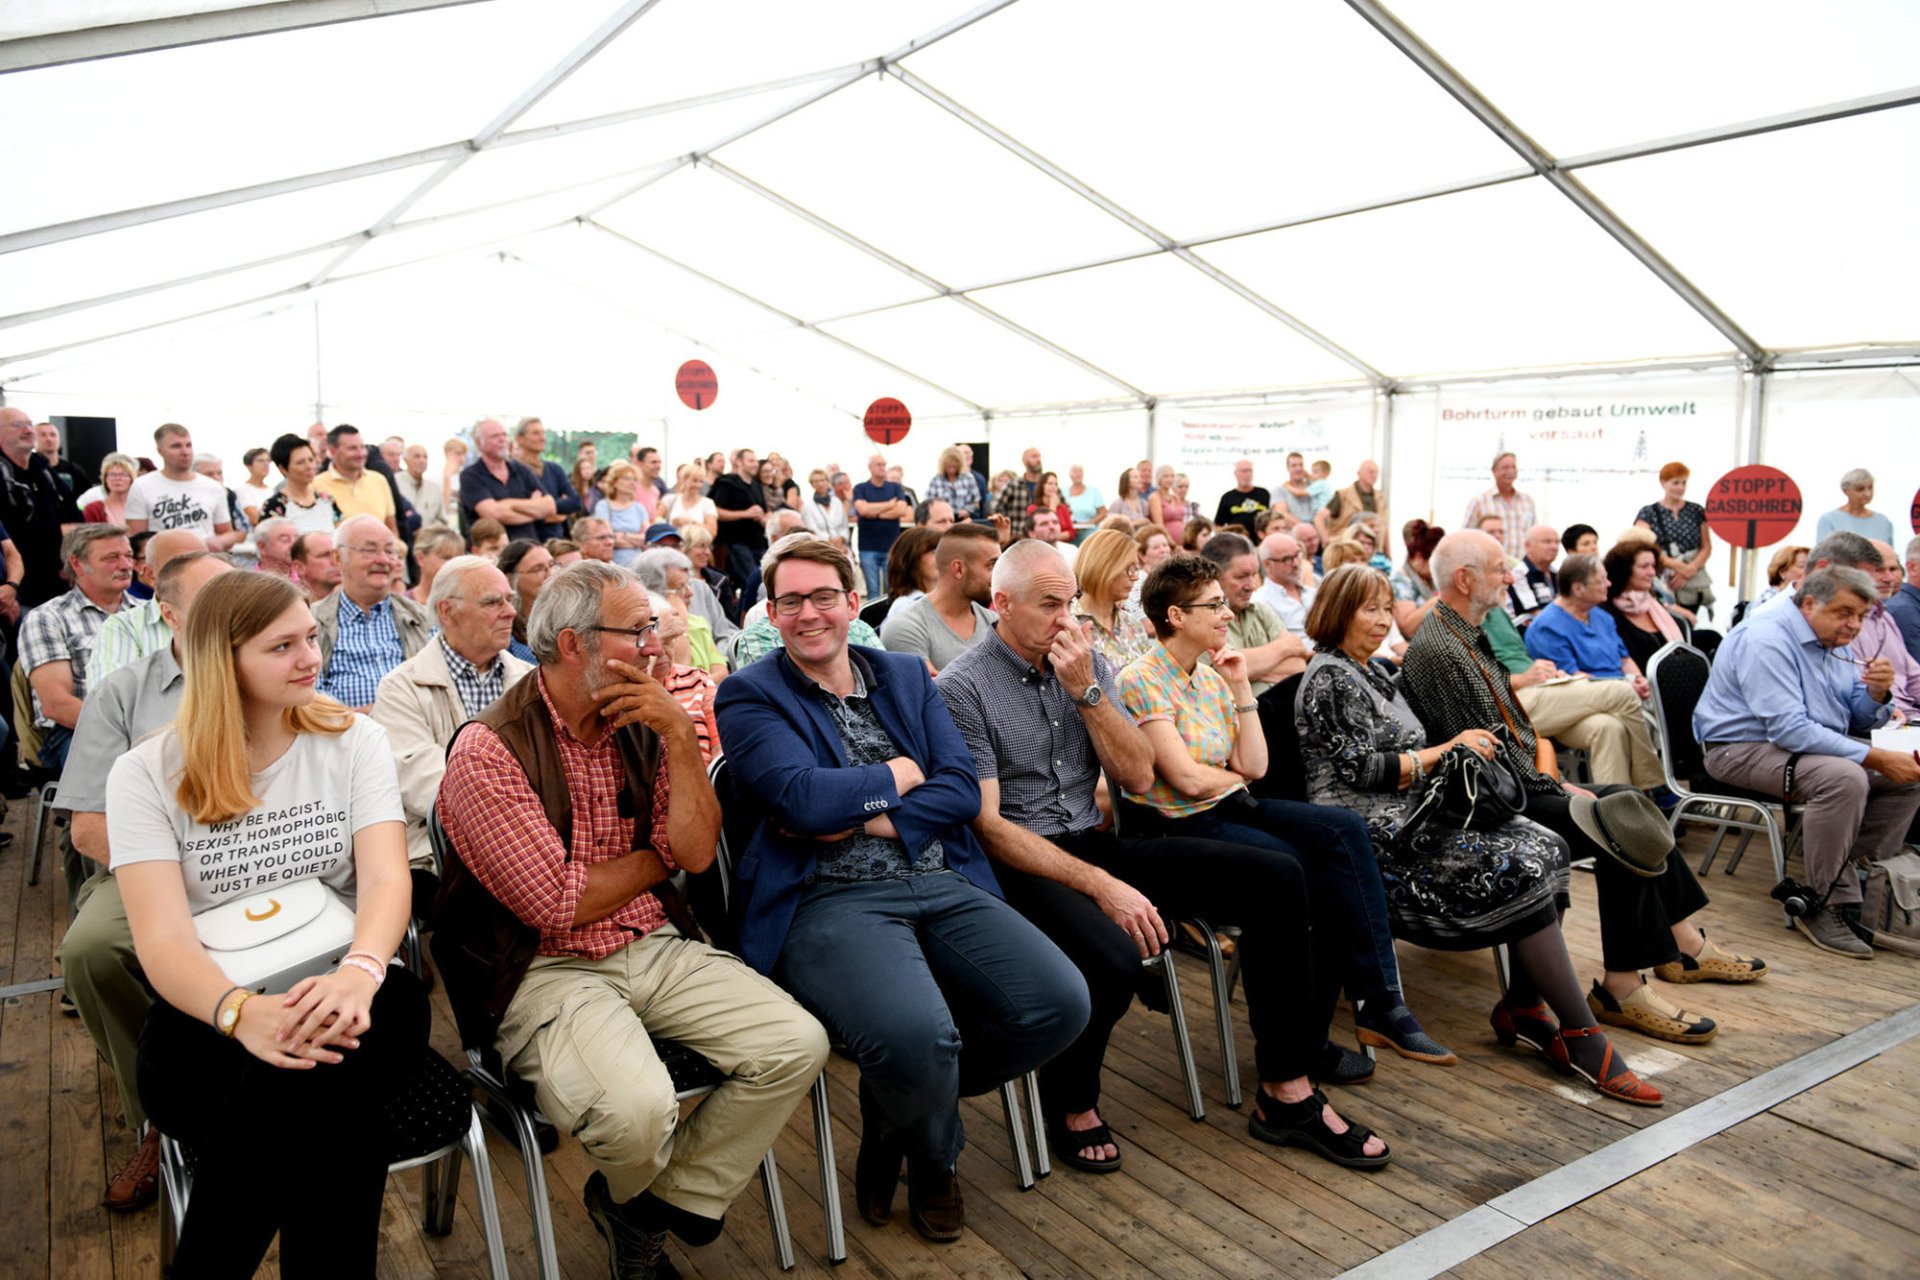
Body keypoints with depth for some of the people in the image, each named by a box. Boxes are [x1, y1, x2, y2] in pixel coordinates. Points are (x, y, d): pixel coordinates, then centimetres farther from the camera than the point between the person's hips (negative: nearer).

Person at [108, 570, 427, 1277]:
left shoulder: (355, 741, 5)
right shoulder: (146, 774, 2)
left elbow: (385, 877, -8)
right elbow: (163, 938, -10)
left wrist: (359, 971, -32)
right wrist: (242, 1011, -32)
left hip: (345, 999, 2)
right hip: (210, 1013, -1)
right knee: (335, 1113, -35)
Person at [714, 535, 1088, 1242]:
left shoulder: (908, 676, 18)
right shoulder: (749, 696, 4)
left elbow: (962, 789, 5)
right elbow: (804, 798, -13)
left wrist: (863, 819, -8)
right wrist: (897, 774, 1)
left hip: (945, 884, 6)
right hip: (830, 900, -5)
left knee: (1061, 1004, -15)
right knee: (916, 1035, -33)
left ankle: (900, 1114, 13)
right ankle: (932, 1157, 9)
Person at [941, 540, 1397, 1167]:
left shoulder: (1087, 664, 9)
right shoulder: (963, 687, -10)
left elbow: (1138, 775, 3)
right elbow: (987, 826, -16)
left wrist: (1087, 691, -10)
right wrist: (1100, 885, -23)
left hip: (1096, 842, 7)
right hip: (1019, 864, -6)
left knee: (1277, 878, -7)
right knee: (1113, 956, -37)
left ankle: (1286, 1091, 4)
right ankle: (1072, 1108, -4)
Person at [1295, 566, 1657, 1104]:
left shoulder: (1371, 673, 22)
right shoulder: (1331, 677, -9)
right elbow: (1360, 769, -16)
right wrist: (1444, 751, -9)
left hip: (1408, 815, 10)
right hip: (1371, 831, -10)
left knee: (1549, 847, -7)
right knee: (1521, 866, -21)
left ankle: (1522, 1006, -5)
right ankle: (1581, 1035, -15)